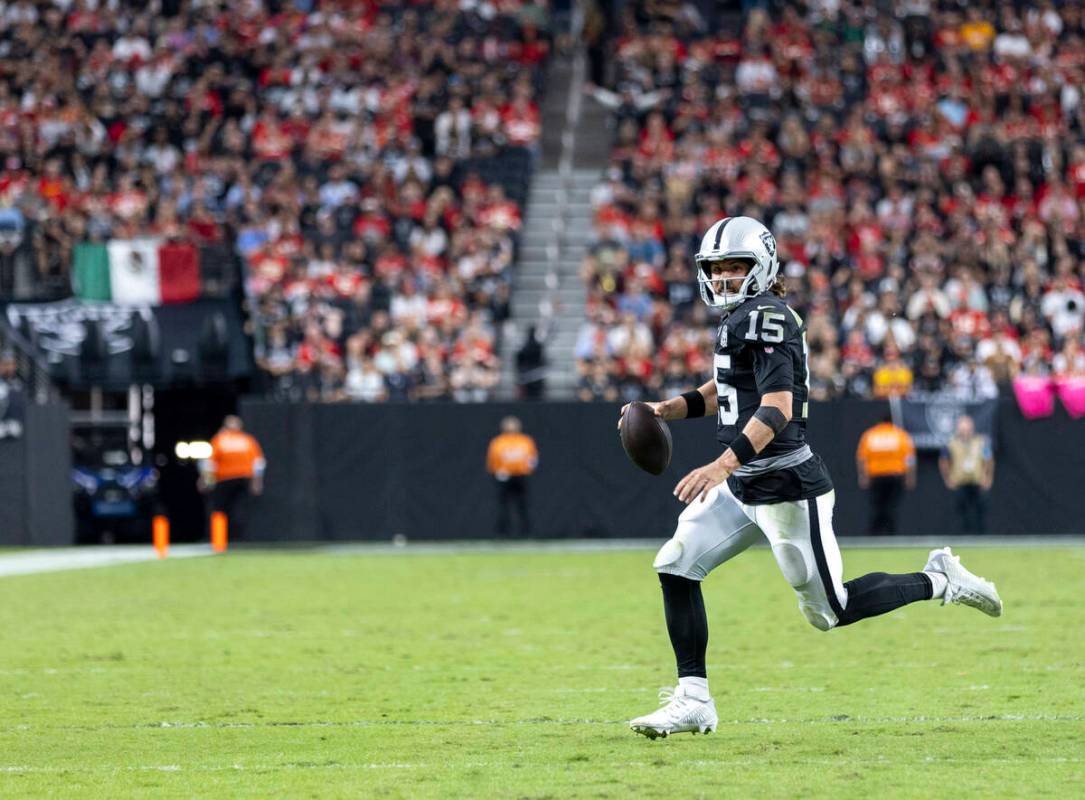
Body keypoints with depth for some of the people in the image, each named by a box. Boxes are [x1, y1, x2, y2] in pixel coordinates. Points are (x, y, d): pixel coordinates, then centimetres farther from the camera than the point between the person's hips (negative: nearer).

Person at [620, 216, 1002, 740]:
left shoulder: (765, 318, -17)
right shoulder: (737, 318, 12)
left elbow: (777, 409, -26)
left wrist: (721, 466, -34)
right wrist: (669, 410, 16)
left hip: (787, 487, -9)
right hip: (743, 487, 9)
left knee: (830, 611, -2)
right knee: (676, 566, 1)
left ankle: (939, 582, 16)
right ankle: (693, 701, 4)